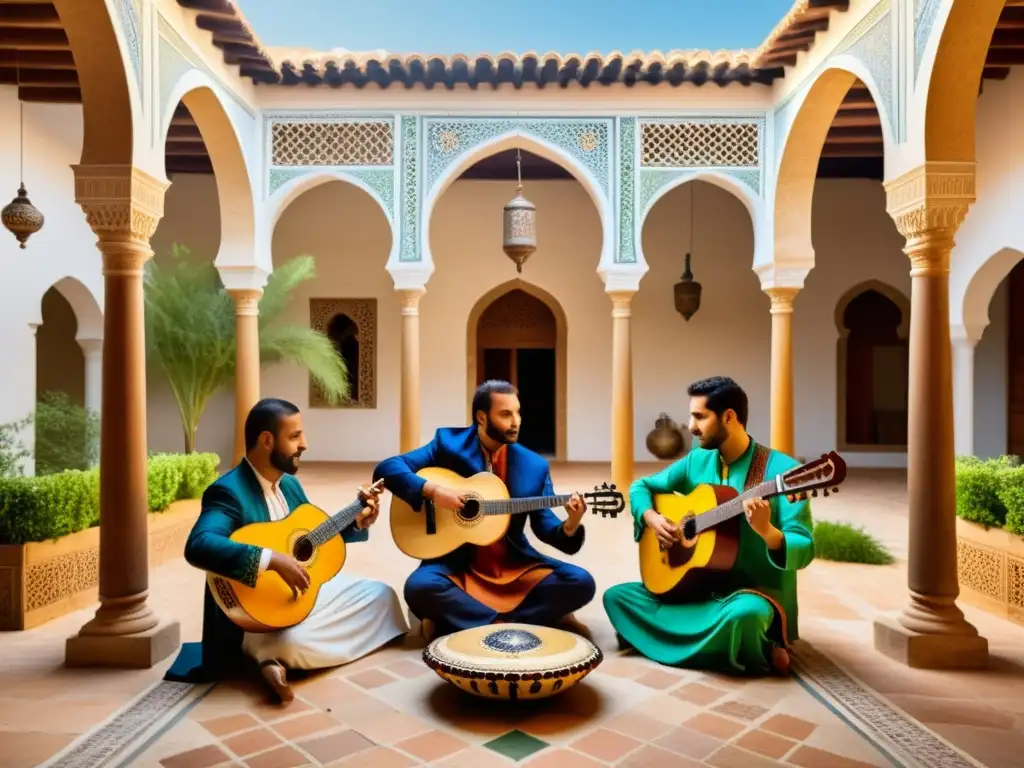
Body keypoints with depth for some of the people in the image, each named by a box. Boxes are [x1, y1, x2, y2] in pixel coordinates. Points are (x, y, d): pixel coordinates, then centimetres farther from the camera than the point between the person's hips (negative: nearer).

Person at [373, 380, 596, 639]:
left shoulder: (535, 466, 1)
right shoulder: (448, 442, -4)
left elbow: (544, 525, 1)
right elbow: (386, 469, -9)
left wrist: (570, 526, -22)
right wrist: (431, 490, -25)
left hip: (514, 563, 3)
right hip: (457, 562, -3)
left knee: (580, 583, -16)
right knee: (419, 587, -33)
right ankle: (502, 623, -13)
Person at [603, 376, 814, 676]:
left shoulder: (781, 470, -14)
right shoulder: (697, 461, 5)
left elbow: (805, 550, -18)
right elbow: (641, 486, 15)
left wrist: (766, 531, -39)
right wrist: (651, 517, -6)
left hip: (757, 591, -7)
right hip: (699, 586, 7)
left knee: (745, 612, -41)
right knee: (616, 596, -6)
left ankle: (757, 655, -5)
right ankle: (732, 647, -7)